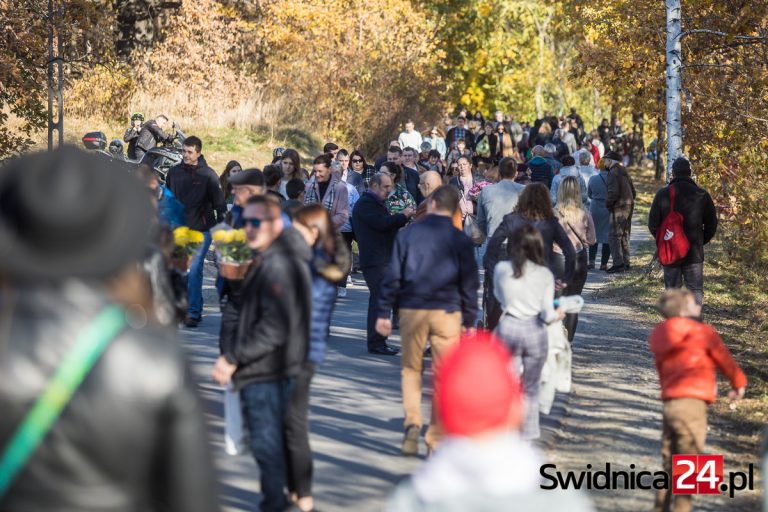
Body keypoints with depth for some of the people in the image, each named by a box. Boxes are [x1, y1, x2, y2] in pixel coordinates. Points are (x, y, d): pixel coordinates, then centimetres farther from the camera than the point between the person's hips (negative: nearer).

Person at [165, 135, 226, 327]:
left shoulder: (208, 174, -3)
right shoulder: (174, 172, 7)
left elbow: (219, 203, 0)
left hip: (201, 230, -4)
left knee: (194, 271, -8)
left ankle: (194, 312, -5)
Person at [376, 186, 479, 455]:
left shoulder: (408, 234, 1)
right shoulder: (461, 240, 2)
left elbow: (392, 275, 1)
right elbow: (470, 284, 3)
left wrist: (383, 312, 6)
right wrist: (469, 321, 9)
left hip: (412, 311, 0)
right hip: (447, 312, 0)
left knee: (411, 369, 15)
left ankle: (412, 423, -5)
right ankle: (436, 438, 6)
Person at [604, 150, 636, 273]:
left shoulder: (613, 173, -12)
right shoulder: (624, 172, 17)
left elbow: (613, 192, -22)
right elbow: (633, 191, 22)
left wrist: (608, 204, -8)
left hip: (618, 208, -9)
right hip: (628, 207, 10)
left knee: (614, 236, -8)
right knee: (624, 236, 16)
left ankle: (618, 263, -14)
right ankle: (625, 262, 19)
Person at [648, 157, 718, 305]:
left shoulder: (662, 194, -5)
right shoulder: (702, 195, -4)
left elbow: (652, 224, -1)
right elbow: (712, 224, 1)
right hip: (694, 253, -1)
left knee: (672, 289, 10)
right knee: (696, 290, 5)